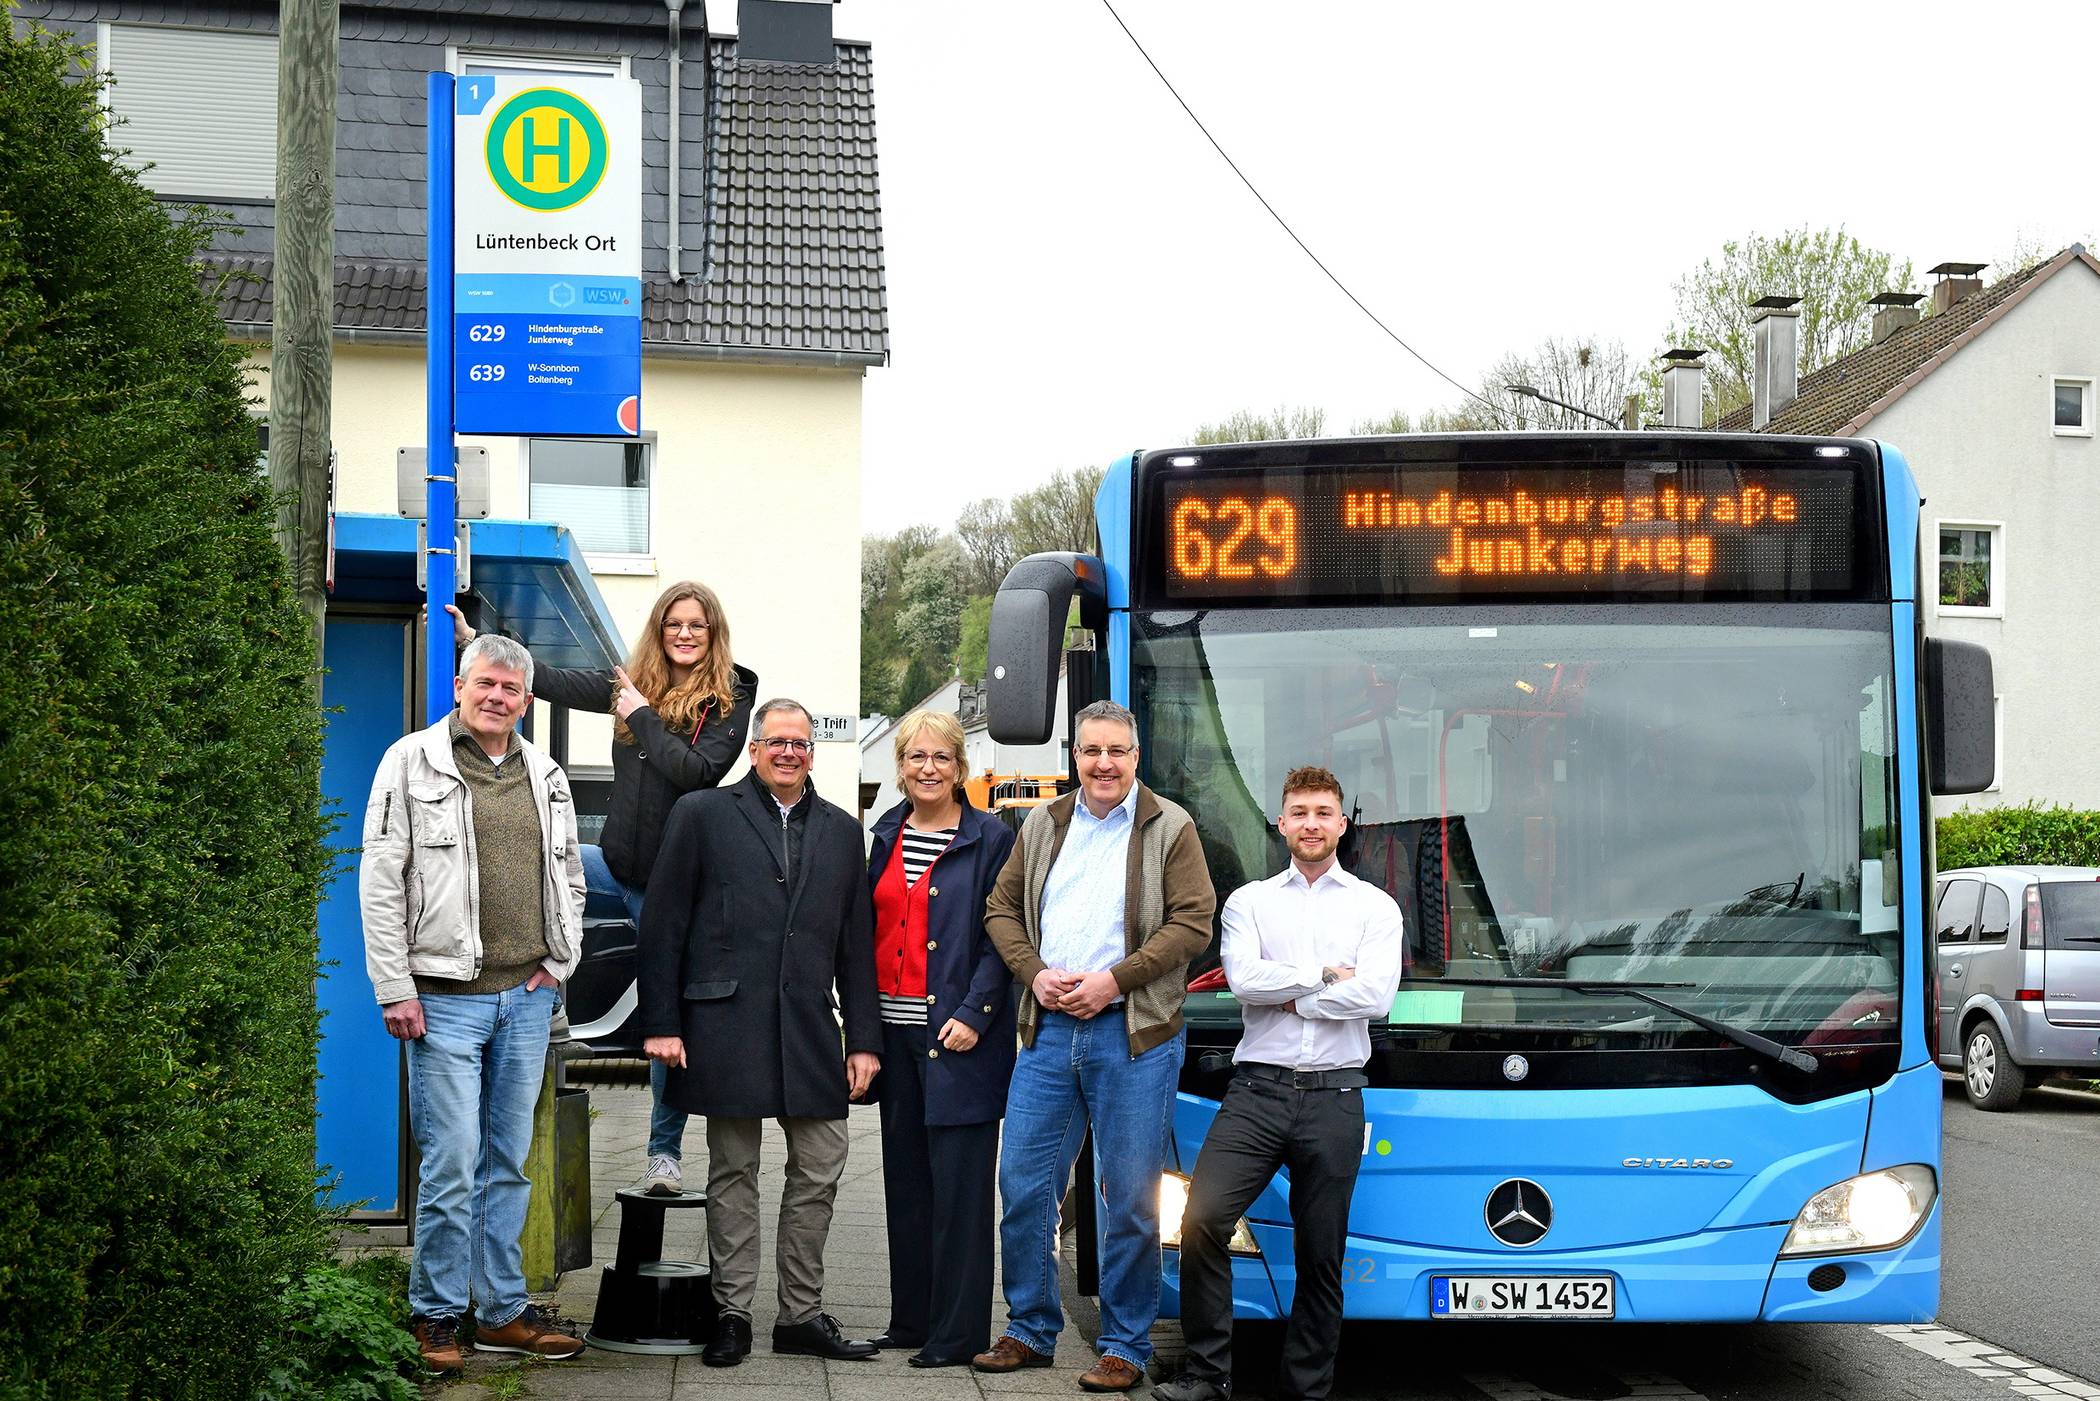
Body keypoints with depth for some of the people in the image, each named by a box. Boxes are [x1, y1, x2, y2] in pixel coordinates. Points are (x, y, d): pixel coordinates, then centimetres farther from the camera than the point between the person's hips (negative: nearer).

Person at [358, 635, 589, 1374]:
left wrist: (558, 964, 11)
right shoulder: (413, 763, -2)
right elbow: (380, 882, -5)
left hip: (526, 997, 5)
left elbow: (569, 880, 24)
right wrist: (395, 989, -10)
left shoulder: (546, 777, 13)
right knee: (452, 1165, -6)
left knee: (508, 1163, 10)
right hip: (447, 998, -5)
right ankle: (435, 1316, 5)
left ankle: (503, 1311, 17)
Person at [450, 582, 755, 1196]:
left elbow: (698, 770, -19)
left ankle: (665, 1150, 12)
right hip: (619, 863, 5)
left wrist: (641, 716, -15)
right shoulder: (632, 682, 6)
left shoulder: (730, 698, -7)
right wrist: (473, 640, 12)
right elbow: (553, 681, 11)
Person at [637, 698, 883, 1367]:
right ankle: (732, 1315, 12)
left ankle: (802, 1314, 12)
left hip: (811, 1030, 3)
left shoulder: (841, 832, 15)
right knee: (733, 1173, 4)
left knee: (819, 1172, 2)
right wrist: (661, 1024, -6)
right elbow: (663, 924, 0)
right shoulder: (702, 814, 3)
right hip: (727, 1028, -3)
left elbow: (856, 944, 14)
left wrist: (864, 1037, 7)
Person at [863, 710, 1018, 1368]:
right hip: (895, 1029, 6)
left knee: (958, 1183, -4)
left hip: (957, 1034, -6)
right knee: (905, 1181, 10)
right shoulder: (887, 833, 13)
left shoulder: (991, 838, -3)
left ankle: (957, 1332, -1)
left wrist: (974, 1016, -16)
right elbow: (871, 925, 16)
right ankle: (911, 1319, 18)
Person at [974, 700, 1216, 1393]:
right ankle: (1030, 1330, 17)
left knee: (1130, 1198, -1)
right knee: (1023, 1184, 3)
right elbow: (1002, 909, 16)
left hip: (1135, 1036, -4)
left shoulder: (1170, 829, 2)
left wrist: (1115, 979, -13)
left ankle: (1124, 1347, 8)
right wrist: (1034, 972, -3)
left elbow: (1192, 922, -5)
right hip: (1047, 1030, 4)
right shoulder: (1042, 827, 14)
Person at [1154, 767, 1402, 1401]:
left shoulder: (1375, 908, 9)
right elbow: (1243, 979, -6)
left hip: (1333, 1096, 0)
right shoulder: (1249, 902, 12)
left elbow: (1375, 996, -7)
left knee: (1321, 1254, 4)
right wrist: (1326, 977, -4)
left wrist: (1287, 995, -4)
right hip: (1257, 1090, 0)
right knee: (1202, 1219, -16)